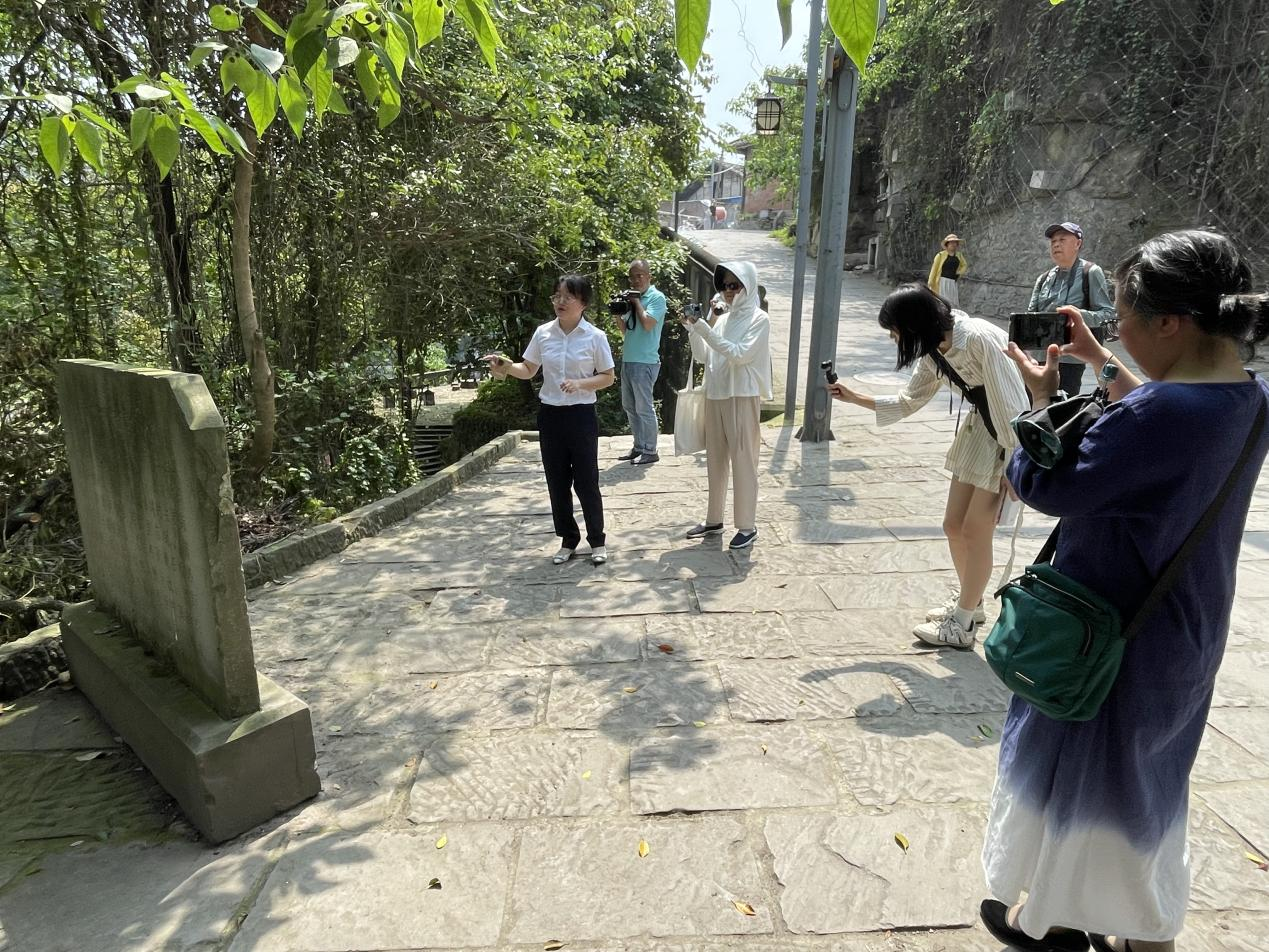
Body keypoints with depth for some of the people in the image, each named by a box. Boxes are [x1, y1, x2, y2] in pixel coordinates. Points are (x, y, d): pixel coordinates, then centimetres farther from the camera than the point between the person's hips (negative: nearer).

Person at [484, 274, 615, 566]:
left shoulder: (595, 337, -6)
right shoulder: (543, 333, 2)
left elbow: (608, 377, -1)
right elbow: (528, 370, 10)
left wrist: (580, 383, -17)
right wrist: (506, 367, -11)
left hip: (581, 416, -3)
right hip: (550, 415, 3)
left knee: (586, 481, 2)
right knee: (557, 482, 9)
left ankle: (597, 540, 19)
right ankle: (568, 539, 24)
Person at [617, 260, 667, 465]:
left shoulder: (656, 297, -5)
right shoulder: (632, 297, 16)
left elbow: (647, 324, -19)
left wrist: (636, 302, -7)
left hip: (644, 362, -8)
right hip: (628, 360, 8)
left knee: (644, 408, -5)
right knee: (629, 406, 13)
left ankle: (650, 451, 4)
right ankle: (639, 447, 23)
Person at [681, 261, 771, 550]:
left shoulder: (759, 319, -6)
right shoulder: (723, 319, 12)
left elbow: (739, 354, -19)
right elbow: (703, 357, 11)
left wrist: (705, 330, -20)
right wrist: (693, 329, -2)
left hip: (742, 398, -7)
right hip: (715, 396, 7)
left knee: (743, 462, -2)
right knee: (715, 461, 12)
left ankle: (747, 526, 6)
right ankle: (714, 520, 24)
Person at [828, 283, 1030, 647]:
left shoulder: (979, 338, -25)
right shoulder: (934, 353, 1)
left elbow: (1008, 402, -23)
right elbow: (907, 403, 13)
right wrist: (854, 398, 6)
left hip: (1016, 434, -8)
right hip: (980, 427, 8)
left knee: (975, 529, -4)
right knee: (954, 525, 11)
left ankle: (962, 625, 12)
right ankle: (969, 601, 34)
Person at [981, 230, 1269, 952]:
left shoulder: (1160, 411, -30)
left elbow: (1046, 486, -23)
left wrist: (1045, 395, -10)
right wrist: (1101, 365, 12)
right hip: (1187, 639, 8)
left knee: (1077, 773, 14)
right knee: (1146, 782, 25)